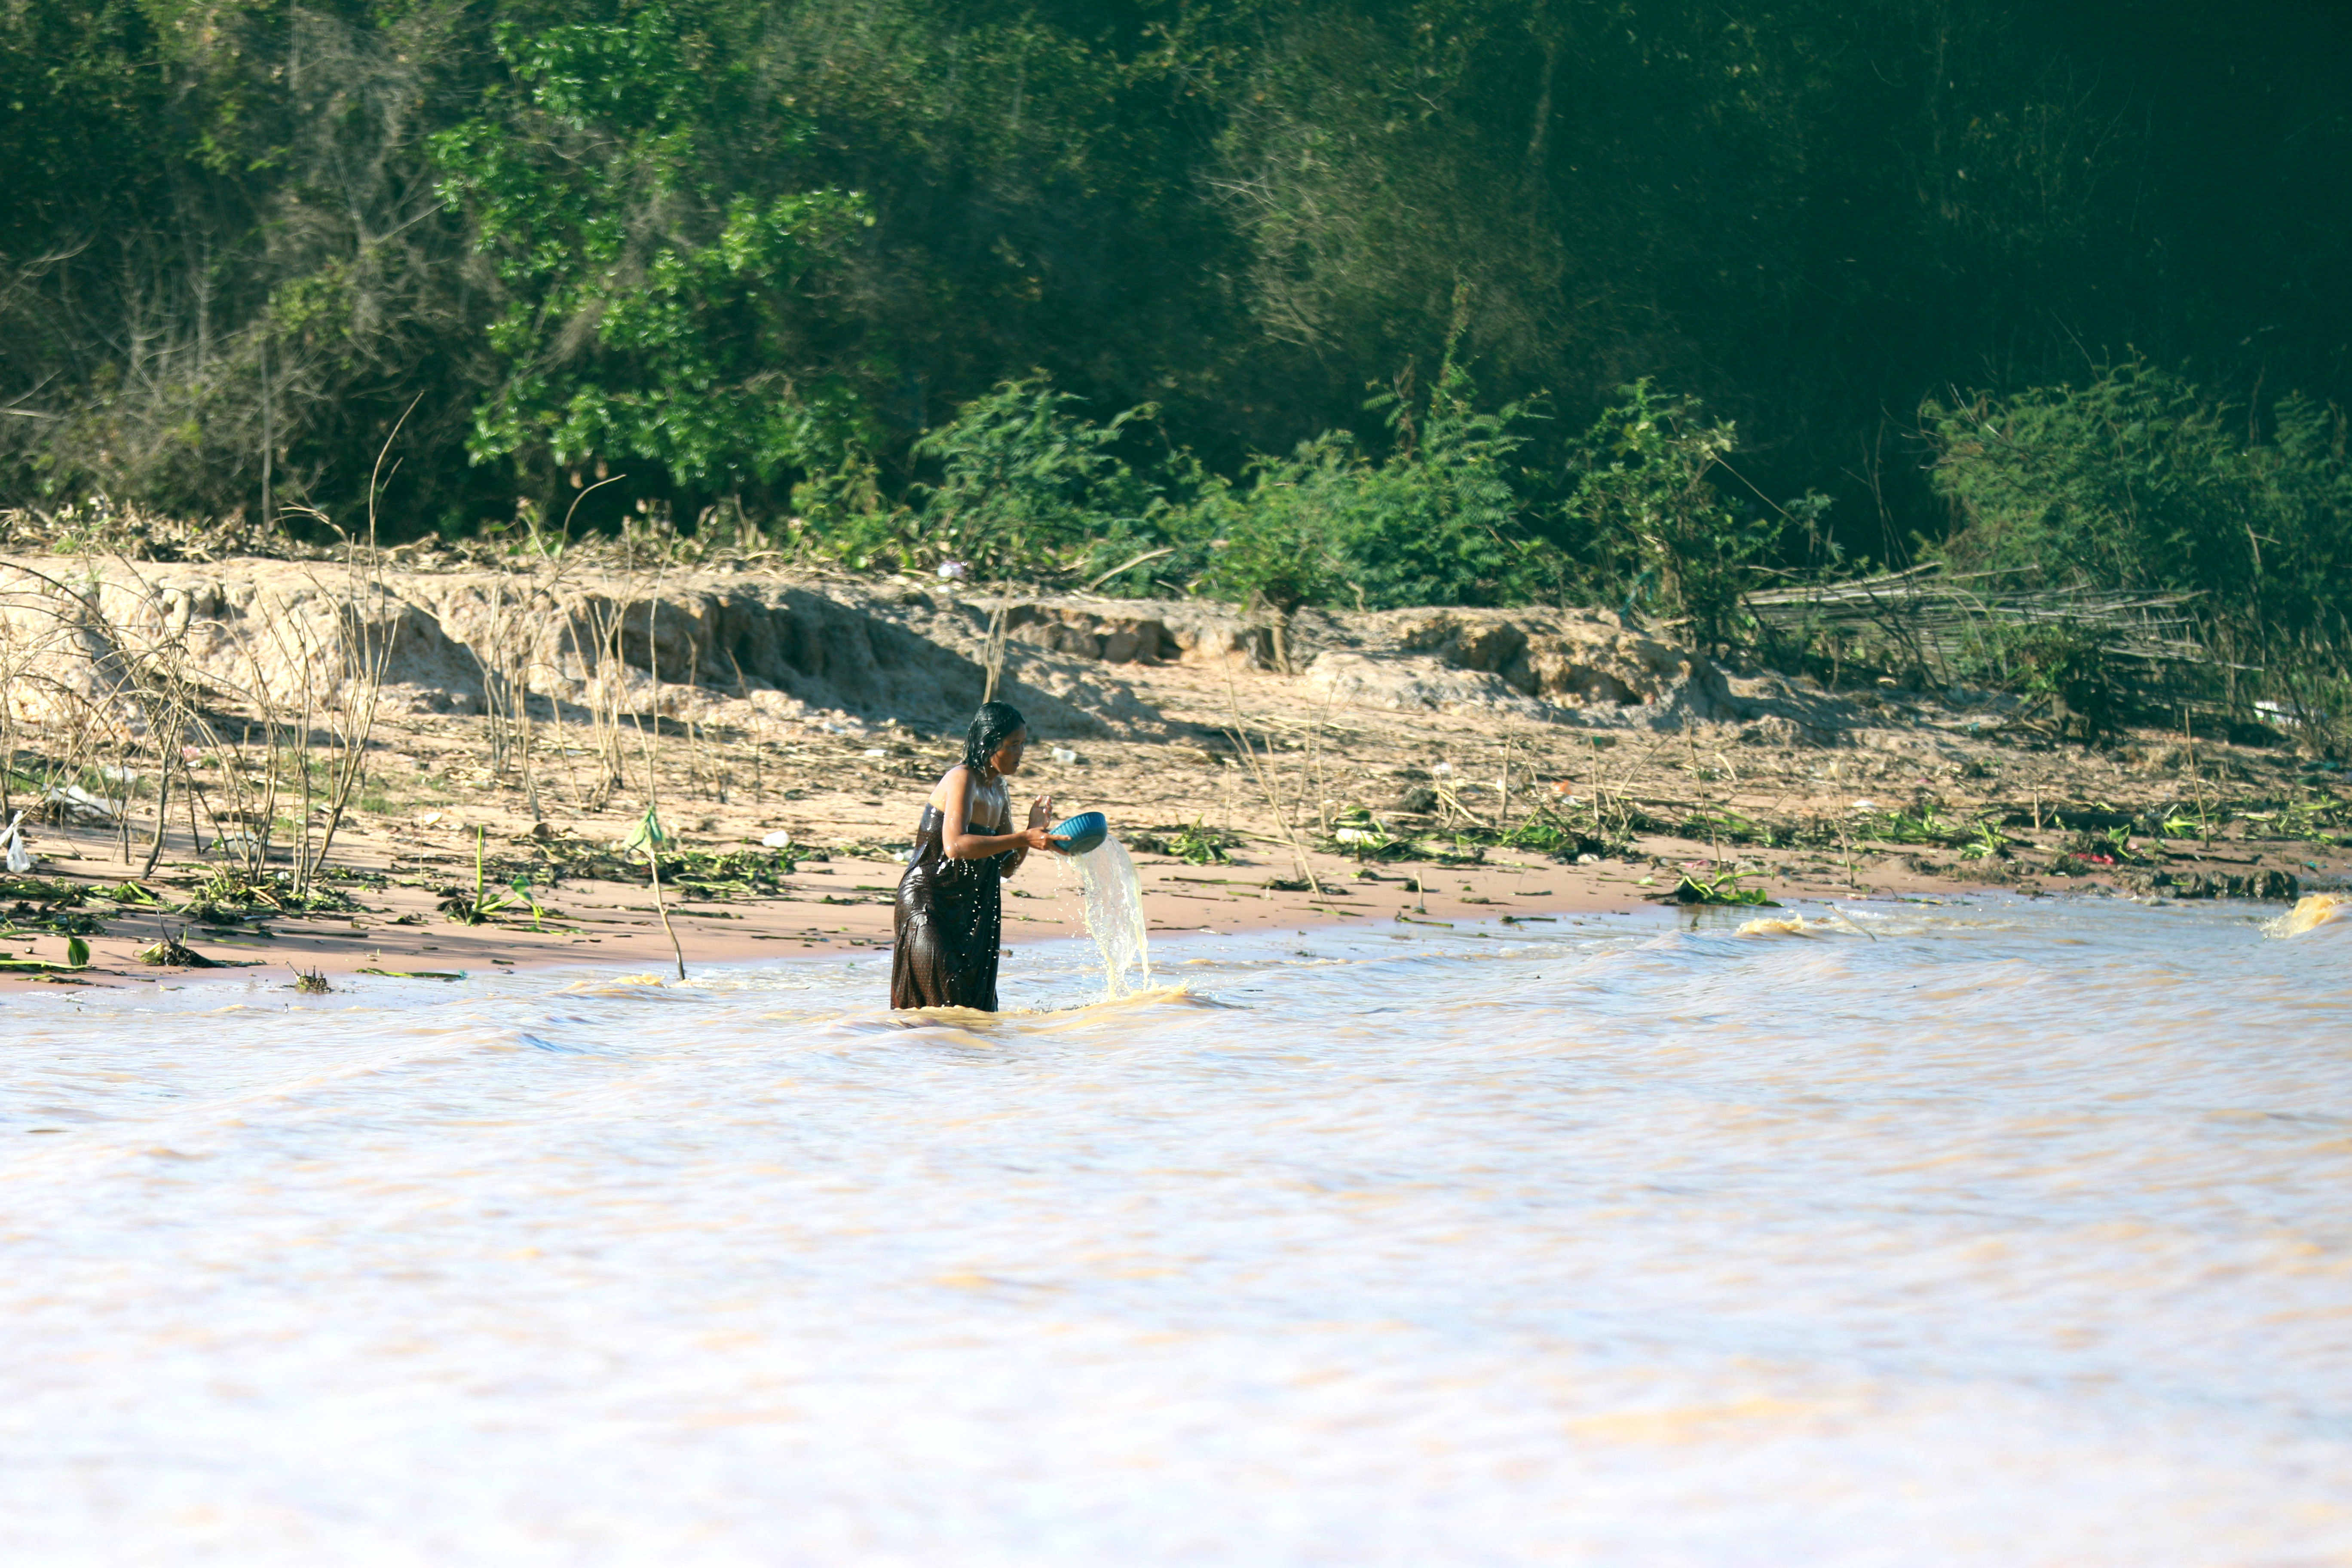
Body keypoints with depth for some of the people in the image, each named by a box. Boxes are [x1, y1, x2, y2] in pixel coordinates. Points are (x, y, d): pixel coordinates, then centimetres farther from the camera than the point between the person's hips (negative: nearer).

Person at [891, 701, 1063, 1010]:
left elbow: (1006, 867, 13)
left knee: (978, 1009, 4)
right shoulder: (962, 779, -15)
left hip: (968, 910, 9)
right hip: (927, 904, -9)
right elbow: (955, 846, -32)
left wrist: (1035, 827, -4)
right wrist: (1024, 839, -36)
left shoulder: (998, 790, 12)